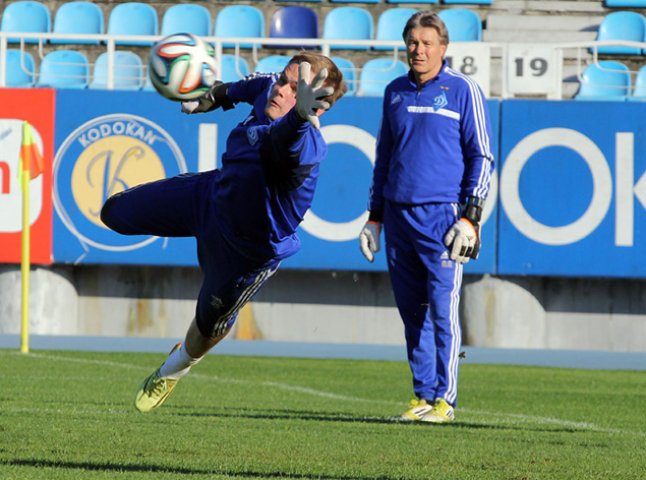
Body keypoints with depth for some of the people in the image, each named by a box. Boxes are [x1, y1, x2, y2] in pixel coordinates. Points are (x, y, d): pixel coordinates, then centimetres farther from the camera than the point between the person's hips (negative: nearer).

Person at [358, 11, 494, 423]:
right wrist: (375, 217, 19)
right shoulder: (396, 92, 15)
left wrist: (470, 218, -9)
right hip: (398, 216, 5)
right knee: (411, 310, 6)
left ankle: (444, 399, -6)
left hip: (442, 215, -5)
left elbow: (482, 157, -2)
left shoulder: (463, 91, 0)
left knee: (442, 309, -9)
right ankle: (423, 396, 12)